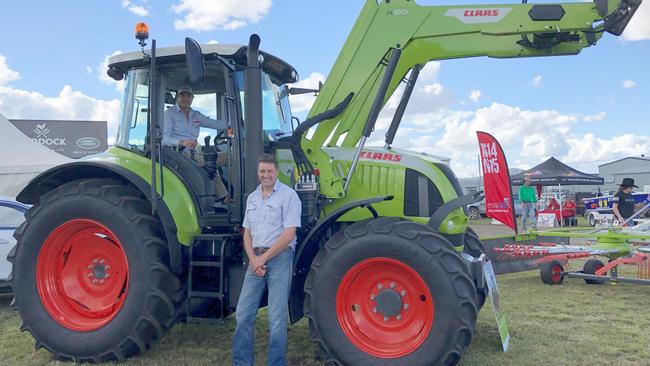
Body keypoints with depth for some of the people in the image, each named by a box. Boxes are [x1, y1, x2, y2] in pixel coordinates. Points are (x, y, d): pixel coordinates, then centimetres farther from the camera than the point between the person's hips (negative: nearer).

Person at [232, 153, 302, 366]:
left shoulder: (288, 195, -6)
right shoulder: (253, 197, 14)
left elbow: (289, 233, -13)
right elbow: (247, 232, 14)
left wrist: (264, 258, -12)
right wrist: (253, 259, -2)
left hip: (280, 257, -6)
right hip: (256, 259, 6)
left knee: (277, 318, -1)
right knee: (243, 314, 8)